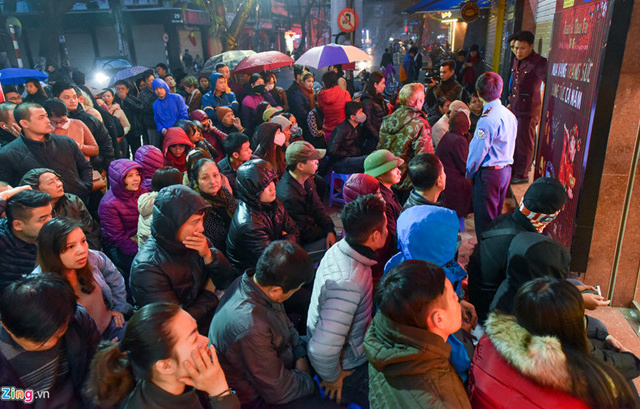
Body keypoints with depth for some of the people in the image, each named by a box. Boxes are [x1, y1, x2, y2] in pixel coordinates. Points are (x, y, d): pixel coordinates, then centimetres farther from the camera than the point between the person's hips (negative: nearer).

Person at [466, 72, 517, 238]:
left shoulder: (487, 119, -22)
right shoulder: (510, 115, 5)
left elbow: (478, 151, -17)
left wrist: (469, 173, -3)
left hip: (489, 173, -9)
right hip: (506, 170, 9)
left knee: (484, 218, 3)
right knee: (497, 214, 21)